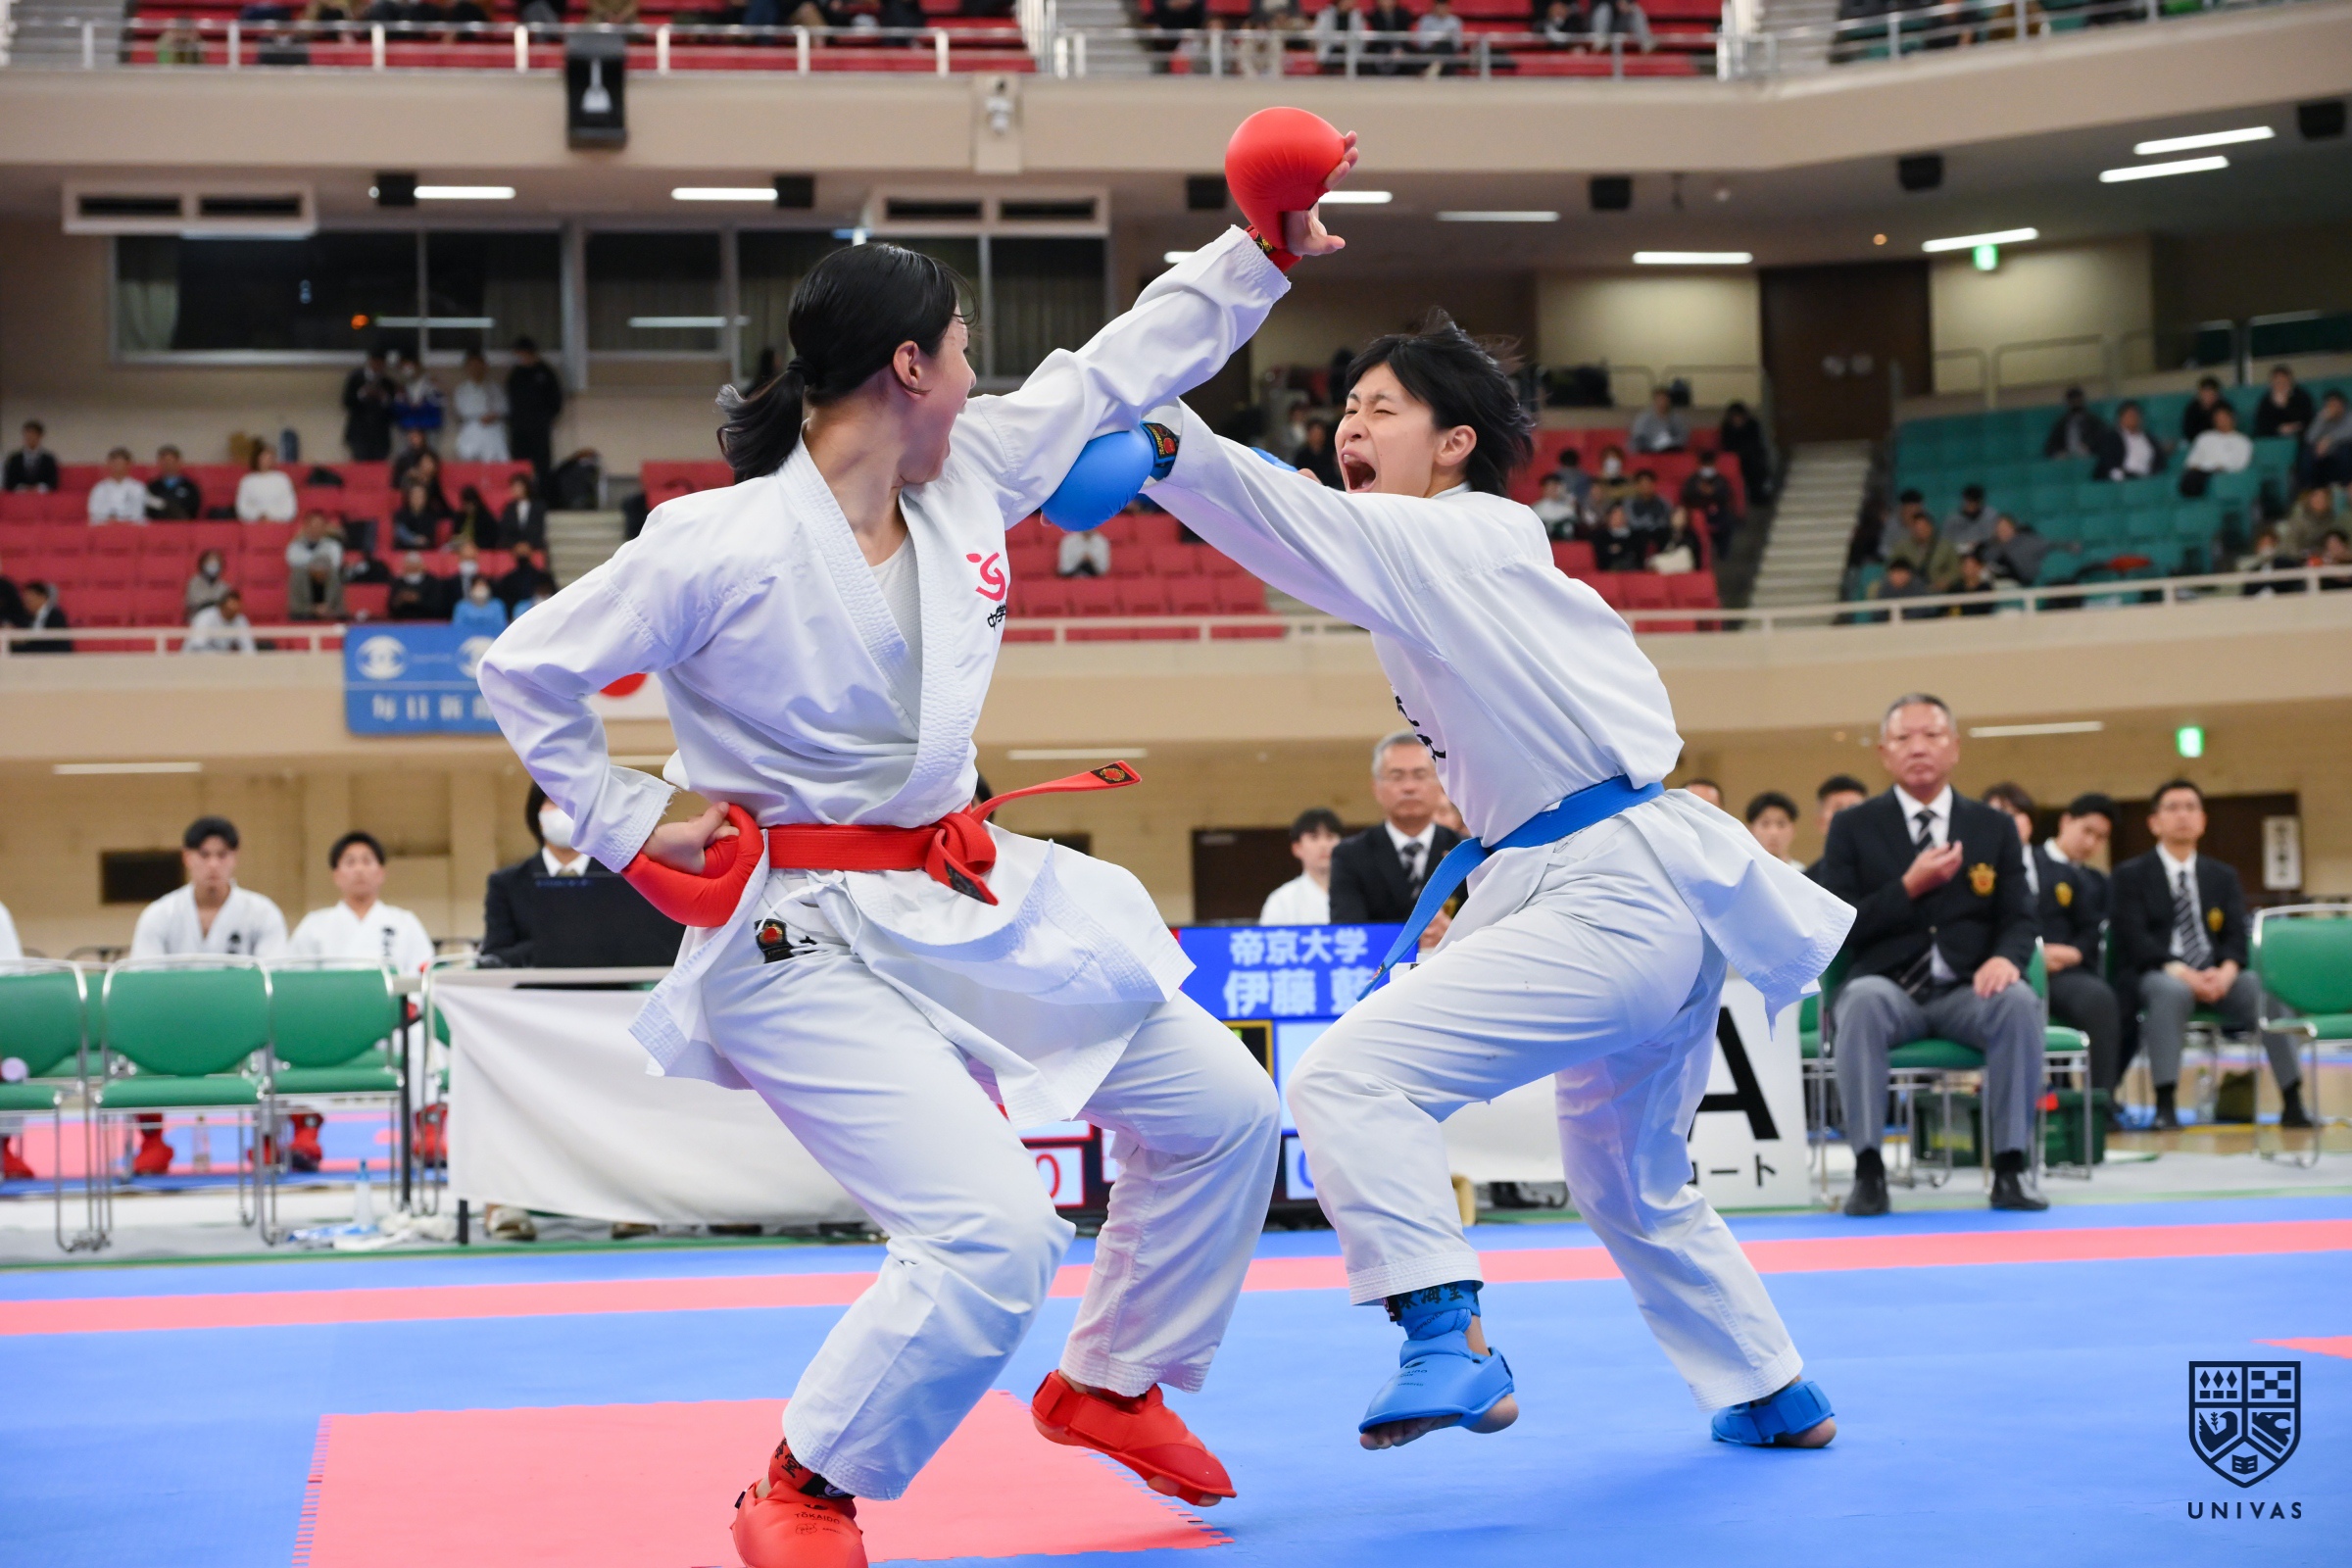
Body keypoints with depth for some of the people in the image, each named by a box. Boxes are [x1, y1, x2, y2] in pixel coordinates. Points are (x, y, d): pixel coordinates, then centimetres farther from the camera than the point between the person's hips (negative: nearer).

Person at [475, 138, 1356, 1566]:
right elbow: (525, 668, -9)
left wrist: (1264, 249, 13)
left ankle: (1112, 1384, 34)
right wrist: (635, 829, -7)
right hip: (807, 940, -8)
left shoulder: (963, 477, 2)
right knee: (993, 1234, -21)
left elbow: (1120, 369, 15)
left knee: (1221, 1109, 13)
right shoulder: (721, 546, -19)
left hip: (963, 901, 9)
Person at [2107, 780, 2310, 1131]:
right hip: (2154, 975, -3)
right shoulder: (2129, 876, 8)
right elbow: (2134, 940, -7)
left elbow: (2237, 936, 8)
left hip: (2216, 978, 3)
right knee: (2172, 990, -40)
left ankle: (2292, 1102, -27)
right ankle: (2165, 1106, -40)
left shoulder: (2223, 876, 20)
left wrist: (2226, 971, -16)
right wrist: (2182, 973, -23)